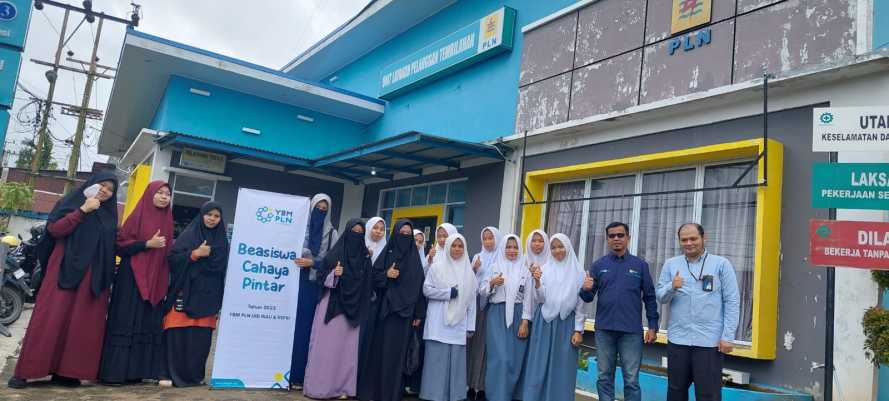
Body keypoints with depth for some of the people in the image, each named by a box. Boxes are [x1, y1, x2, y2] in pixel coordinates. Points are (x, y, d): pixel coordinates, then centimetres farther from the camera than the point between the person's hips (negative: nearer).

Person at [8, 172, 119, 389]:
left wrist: (107, 277, 6)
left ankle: (64, 371, 6)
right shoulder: (71, 202, 5)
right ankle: (24, 371, -1)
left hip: (93, 277, 4)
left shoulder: (109, 214, 17)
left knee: (81, 324, 0)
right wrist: (83, 210, -14)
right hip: (65, 270, -4)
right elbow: (53, 229, -8)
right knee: (49, 319, -7)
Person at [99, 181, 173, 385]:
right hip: (133, 277, -6)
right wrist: (147, 243, -17)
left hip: (156, 280, 6)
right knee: (125, 323, -5)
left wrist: (165, 282, 10)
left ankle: (135, 371, 12)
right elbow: (120, 245, -8)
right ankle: (113, 372, 2)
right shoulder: (138, 216, -4)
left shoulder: (167, 220, 12)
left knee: (148, 325, 5)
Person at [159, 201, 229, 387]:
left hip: (207, 295, 3)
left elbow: (223, 269, 13)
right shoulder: (189, 234, 3)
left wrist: (219, 300, 8)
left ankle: (194, 374, 13)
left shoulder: (222, 240, 13)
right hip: (185, 292, -3)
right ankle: (170, 374, 2)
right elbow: (172, 258, -3)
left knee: (201, 336, 2)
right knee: (178, 333, -7)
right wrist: (195, 254, -17)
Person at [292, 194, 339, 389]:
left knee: (308, 326, 1)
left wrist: (312, 262, -14)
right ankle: (290, 372, 7)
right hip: (299, 281, 0)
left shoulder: (332, 233, 7)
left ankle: (300, 375, 7)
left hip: (317, 285, 0)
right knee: (295, 324, -1)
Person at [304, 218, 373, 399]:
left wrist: (362, 310, 6)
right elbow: (321, 277, 0)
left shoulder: (365, 257, 7)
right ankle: (319, 385, 7)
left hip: (353, 308, 3)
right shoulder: (335, 253, -1)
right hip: (331, 304, -2)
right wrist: (334, 274, -20)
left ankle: (342, 386, 9)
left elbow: (368, 285, 12)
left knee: (347, 347, 3)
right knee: (326, 345, -2)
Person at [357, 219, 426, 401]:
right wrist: (386, 275, -17)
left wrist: (419, 313, -1)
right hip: (384, 307, 0)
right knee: (378, 346, 4)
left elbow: (419, 285, 3)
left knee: (396, 350, 2)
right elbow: (373, 275, 4)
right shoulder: (386, 252, 4)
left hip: (404, 309, 0)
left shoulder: (414, 257, 4)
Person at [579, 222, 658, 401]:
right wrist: (586, 289, -18)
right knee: (604, 377, 11)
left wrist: (653, 326, 1)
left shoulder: (640, 265, 3)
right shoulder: (598, 265, 5)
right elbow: (588, 298, 4)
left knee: (631, 380, 3)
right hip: (604, 329, 2)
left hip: (631, 331, -1)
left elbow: (649, 297, 6)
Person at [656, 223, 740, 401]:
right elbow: (661, 298, 6)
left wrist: (727, 337, -8)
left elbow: (732, 302, -2)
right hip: (677, 340, 3)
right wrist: (672, 287, -16)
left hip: (709, 341, -3)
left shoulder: (721, 264, 0)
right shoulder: (670, 264, 8)